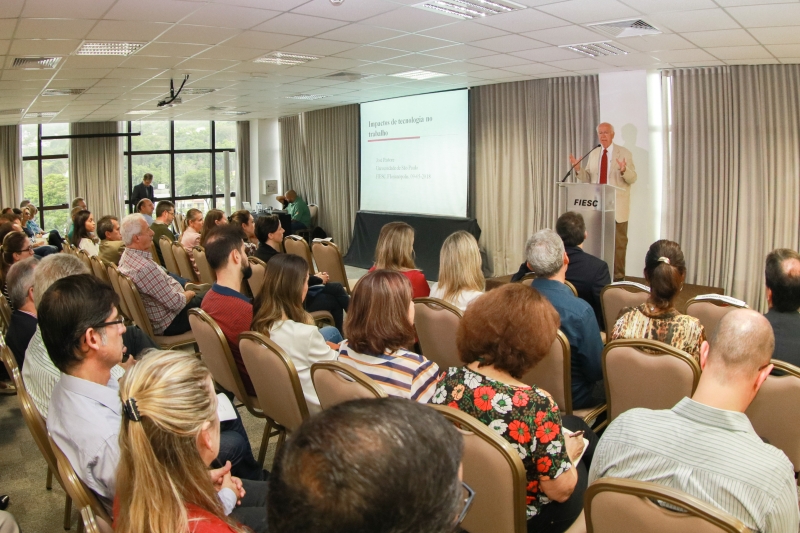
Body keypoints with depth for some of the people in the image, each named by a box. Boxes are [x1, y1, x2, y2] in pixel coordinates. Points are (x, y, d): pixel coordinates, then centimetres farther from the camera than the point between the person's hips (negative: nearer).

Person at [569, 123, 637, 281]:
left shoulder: (624, 153, -2)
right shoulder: (593, 154, 10)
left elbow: (632, 178, -7)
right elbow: (588, 178, 10)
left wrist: (624, 170, -28)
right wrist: (578, 169, -8)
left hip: (617, 205, -4)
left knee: (618, 242, 2)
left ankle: (618, 276, 8)